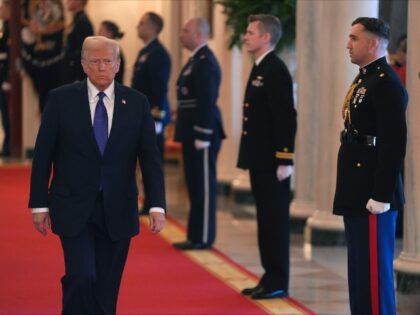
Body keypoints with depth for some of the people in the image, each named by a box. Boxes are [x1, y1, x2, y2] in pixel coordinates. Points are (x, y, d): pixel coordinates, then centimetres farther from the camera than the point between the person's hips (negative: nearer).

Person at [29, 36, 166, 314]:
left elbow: (151, 159, 1)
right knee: (81, 277, -16)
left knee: (107, 289, 7)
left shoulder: (137, 103, 2)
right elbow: (43, 155, 1)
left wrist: (157, 206, -9)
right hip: (74, 209, -2)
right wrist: (39, 205, -2)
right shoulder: (61, 99, -2)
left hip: (117, 211, 2)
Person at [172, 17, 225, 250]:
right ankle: (196, 235, 19)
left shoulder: (206, 62, -15)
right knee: (195, 187, 13)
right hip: (192, 134, 10)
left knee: (204, 187, -4)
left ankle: (203, 238, 1)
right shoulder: (195, 60, 16)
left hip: (202, 134, -10)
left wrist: (202, 137, -22)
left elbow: (208, 102, -20)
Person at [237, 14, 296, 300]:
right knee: (266, 219, 13)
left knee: (276, 219, -3)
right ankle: (270, 277, 19)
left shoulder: (276, 71, -15)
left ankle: (278, 283, 4)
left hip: (273, 161, -10)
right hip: (260, 159, 10)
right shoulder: (260, 69, 14)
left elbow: (286, 117, -19)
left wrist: (285, 161, -21)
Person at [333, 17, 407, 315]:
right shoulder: (364, 79, 16)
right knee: (360, 268, 15)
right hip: (357, 193, 10)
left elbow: (394, 143, -21)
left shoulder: (386, 83, -15)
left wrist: (381, 196, -23)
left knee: (374, 268, -5)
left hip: (373, 196, -10)